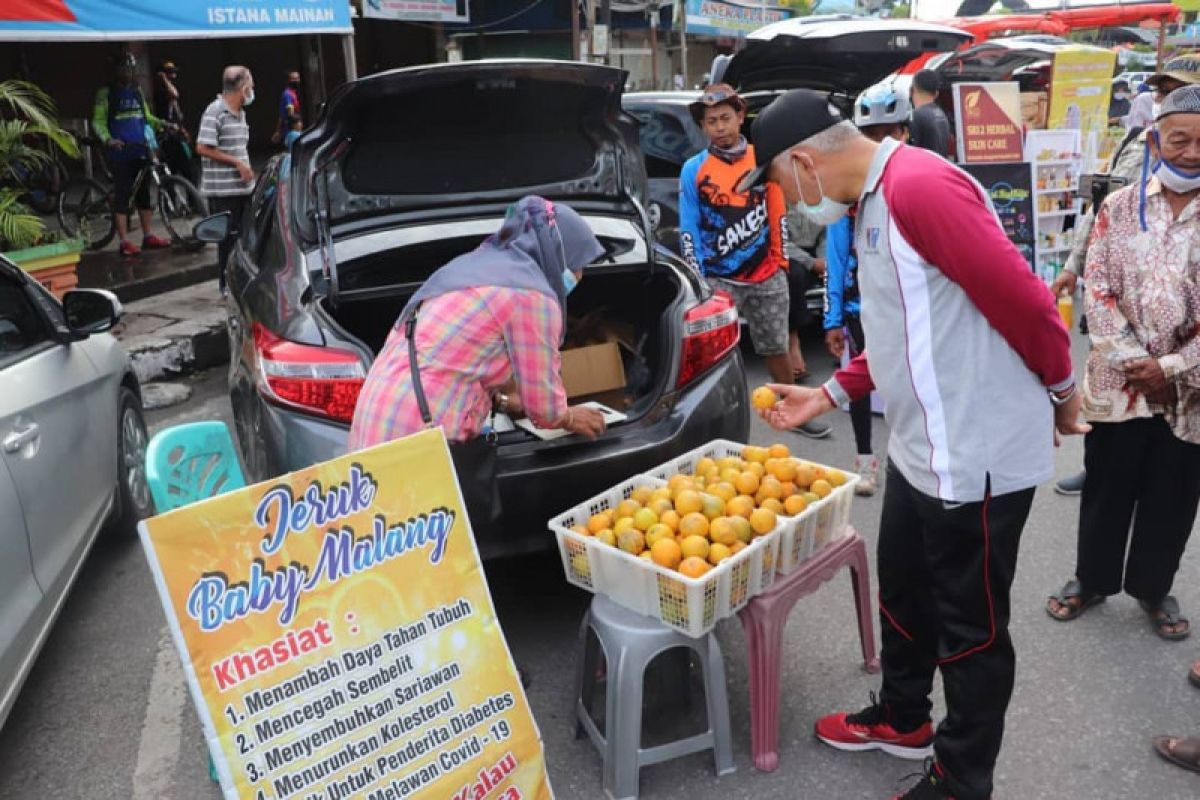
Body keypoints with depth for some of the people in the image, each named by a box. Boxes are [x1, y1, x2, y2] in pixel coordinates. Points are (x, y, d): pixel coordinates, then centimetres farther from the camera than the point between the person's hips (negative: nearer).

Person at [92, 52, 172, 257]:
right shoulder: (106, 93, 0)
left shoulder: (137, 91, 15)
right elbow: (98, 121, -4)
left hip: (140, 150, 5)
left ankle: (148, 236, 15)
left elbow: (146, 117, 22)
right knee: (122, 195, -5)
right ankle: (124, 241, -3)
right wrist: (108, 140, -21)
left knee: (144, 193, 8)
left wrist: (164, 124, 5)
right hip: (120, 152, -5)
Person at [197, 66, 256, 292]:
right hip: (223, 189, -8)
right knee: (228, 238, -3)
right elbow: (203, 148, -16)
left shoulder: (240, 113, 15)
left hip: (242, 187, 8)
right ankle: (227, 284, 7)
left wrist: (246, 168, 12)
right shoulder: (215, 111, -12)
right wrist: (237, 162, -15)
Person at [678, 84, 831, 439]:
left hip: (767, 277, 2)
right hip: (719, 280, -2)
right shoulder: (693, 170, -2)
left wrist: (780, 261, 8)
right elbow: (689, 229, -2)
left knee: (776, 348, 14)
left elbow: (777, 214, 10)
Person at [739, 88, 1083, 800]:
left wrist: (1062, 390, -7)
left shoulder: (918, 184, -22)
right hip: (921, 449, 10)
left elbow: (1022, 299, -22)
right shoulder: (873, 203, 11)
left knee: (970, 627, 9)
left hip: (975, 457, -10)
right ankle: (902, 720, 47)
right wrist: (832, 394, 13)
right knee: (904, 596, 24)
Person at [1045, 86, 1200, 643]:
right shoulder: (1119, 208, -1)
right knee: (1106, 488, 12)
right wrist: (1132, 360, -11)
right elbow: (1097, 289, -4)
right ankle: (1092, 579, 32)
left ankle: (1153, 587, 35)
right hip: (1118, 380, 0)